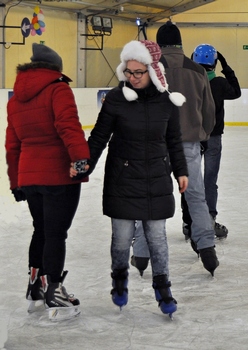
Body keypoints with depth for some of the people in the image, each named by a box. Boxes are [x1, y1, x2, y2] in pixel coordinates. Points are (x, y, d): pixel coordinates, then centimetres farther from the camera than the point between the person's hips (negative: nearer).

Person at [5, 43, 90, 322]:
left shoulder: (15, 99, 13)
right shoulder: (58, 90, -8)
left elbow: (13, 145, 16)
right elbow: (69, 128, -24)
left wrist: (16, 181, 22)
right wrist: (82, 159, -31)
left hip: (28, 178, 7)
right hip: (59, 176, -6)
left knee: (41, 230, 20)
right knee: (56, 233, -1)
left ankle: (35, 290, 27)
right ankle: (54, 296, 3)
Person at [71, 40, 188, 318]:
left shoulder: (166, 101, -2)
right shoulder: (116, 98, -9)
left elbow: (173, 139, 10)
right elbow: (99, 136, -4)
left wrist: (181, 171, 13)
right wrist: (84, 164, -14)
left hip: (157, 180, 2)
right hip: (122, 180, -1)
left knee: (157, 236, 7)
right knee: (122, 237, 5)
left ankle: (162, 287, 24)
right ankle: (119, 278, 33)